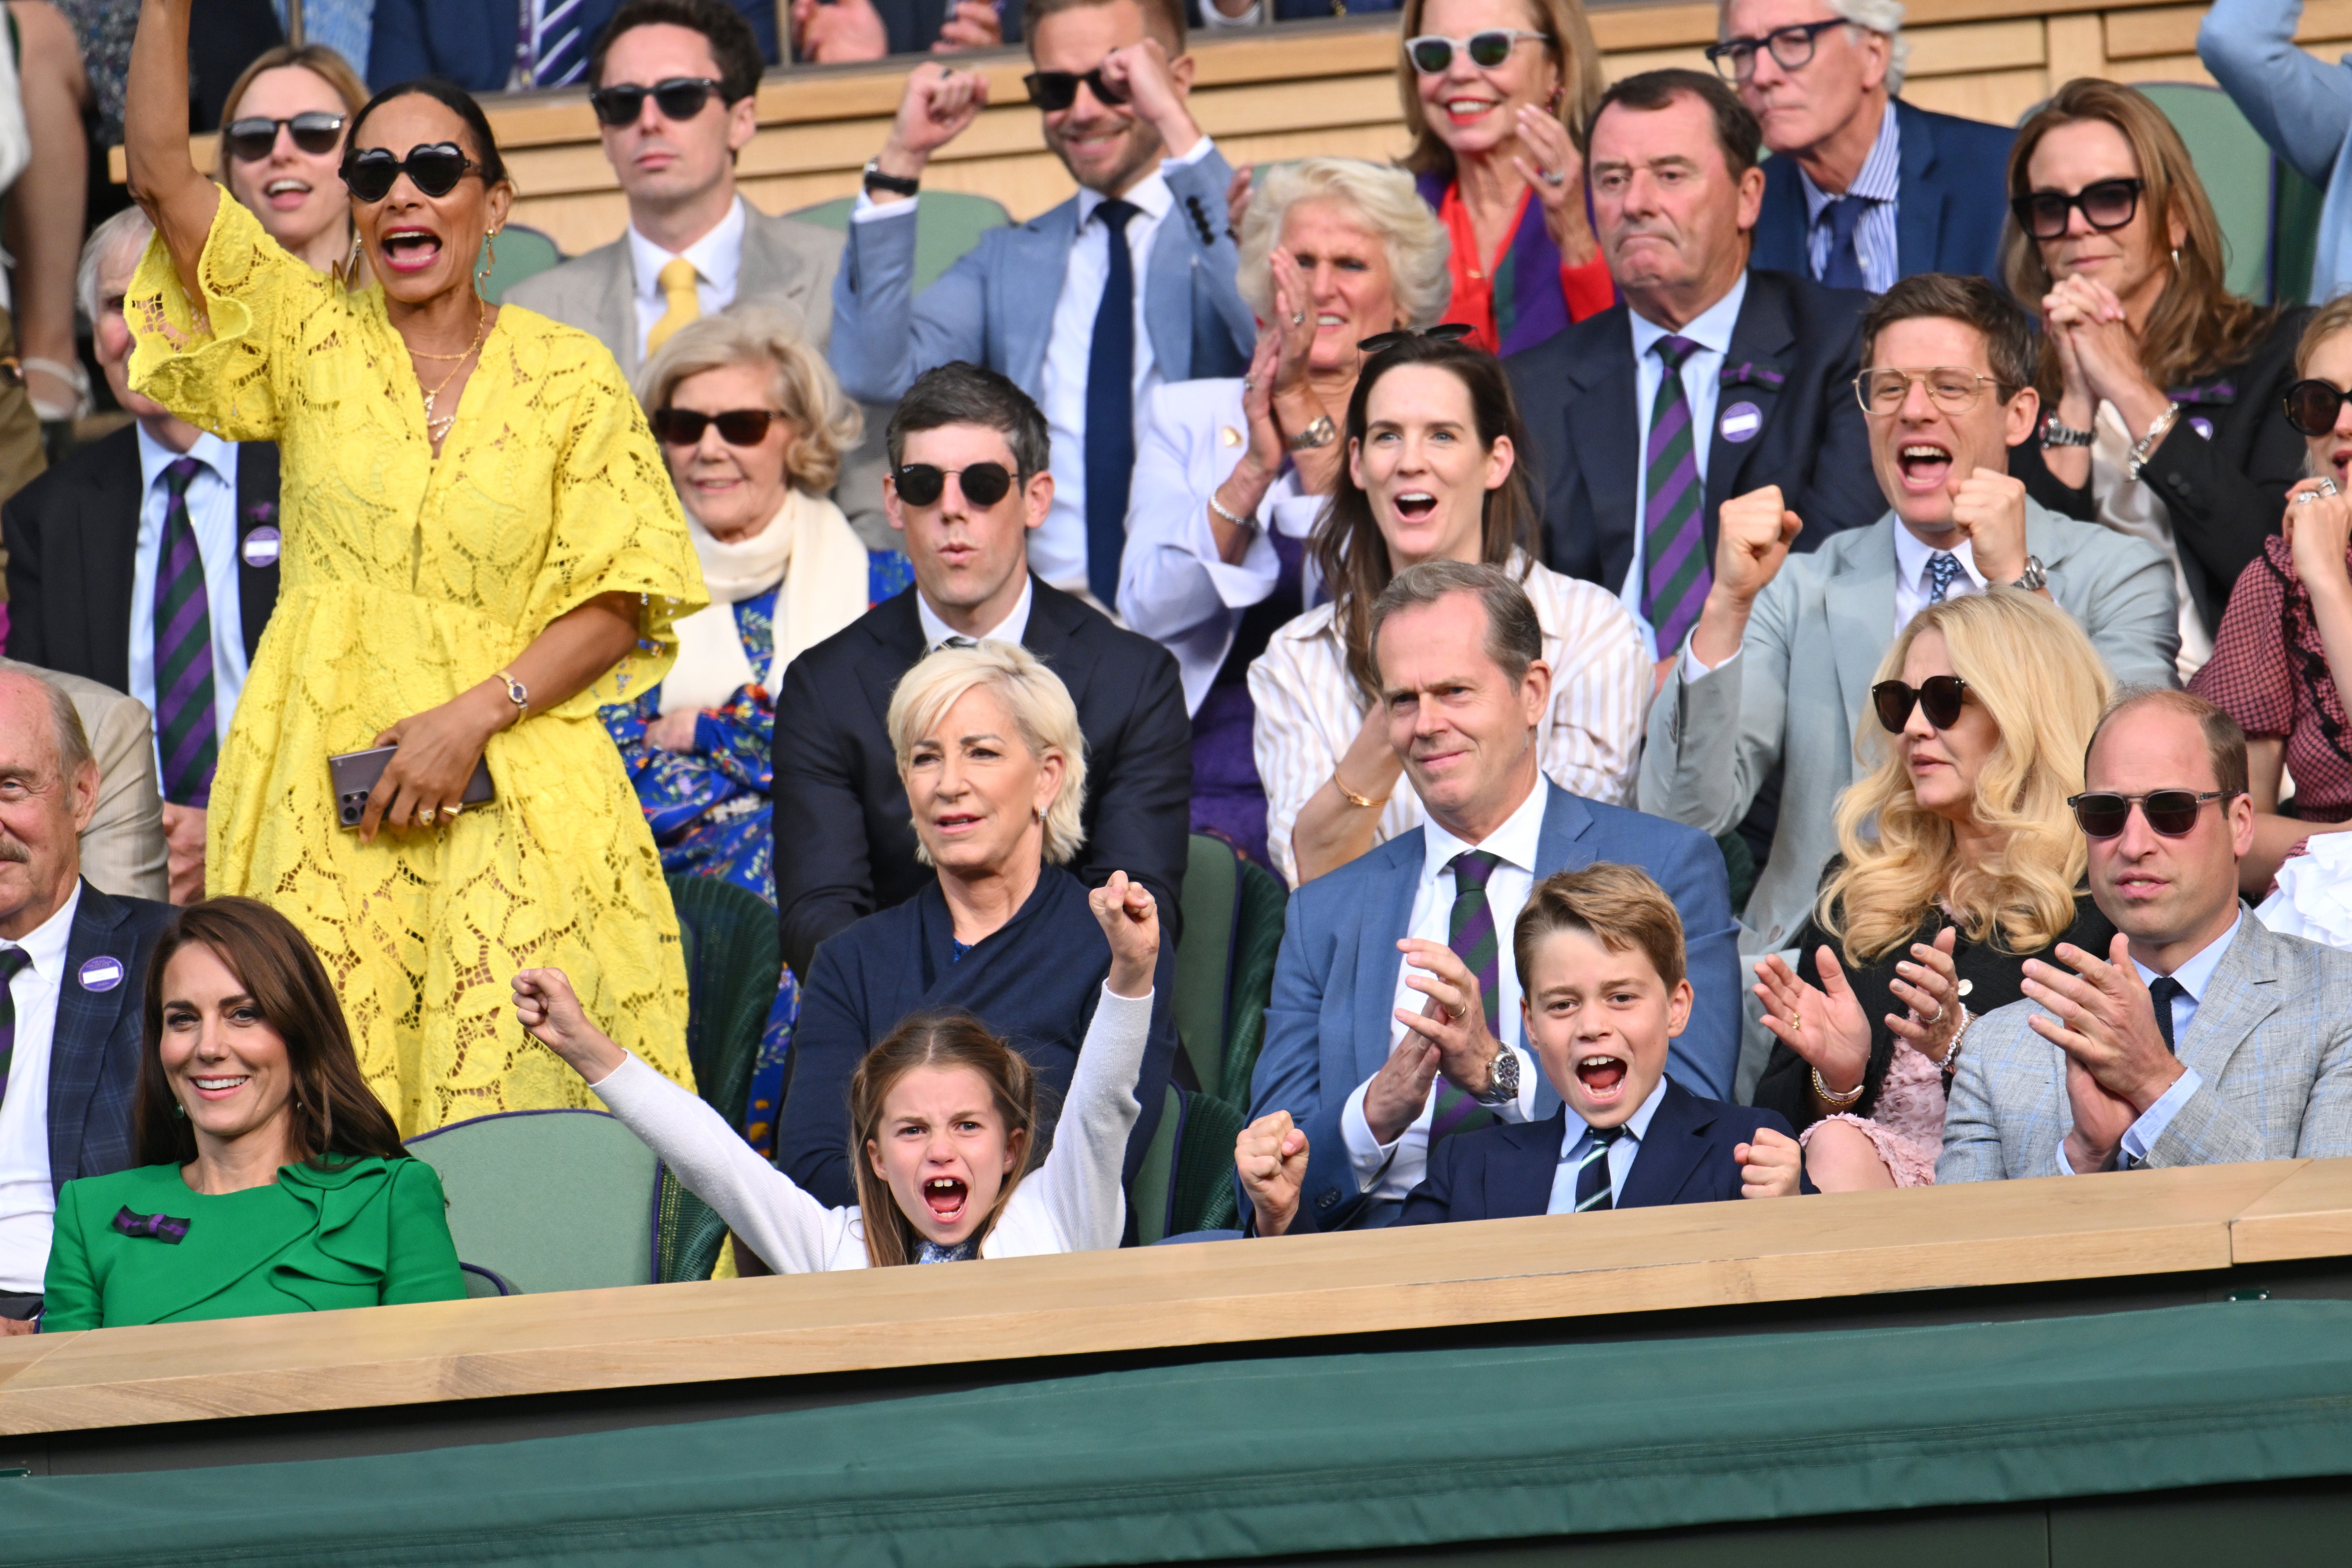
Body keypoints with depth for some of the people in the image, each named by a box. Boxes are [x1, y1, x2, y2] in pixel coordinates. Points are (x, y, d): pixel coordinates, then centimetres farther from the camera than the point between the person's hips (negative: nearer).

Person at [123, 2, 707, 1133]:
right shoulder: (313, 340, 8)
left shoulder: (570, 376, 6)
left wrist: (475, 715, -10)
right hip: (327, 806, 1)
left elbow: (619, 608, 2)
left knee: (521, 1103, -9)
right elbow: (163, 178, -1)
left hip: (516, 805, -1)